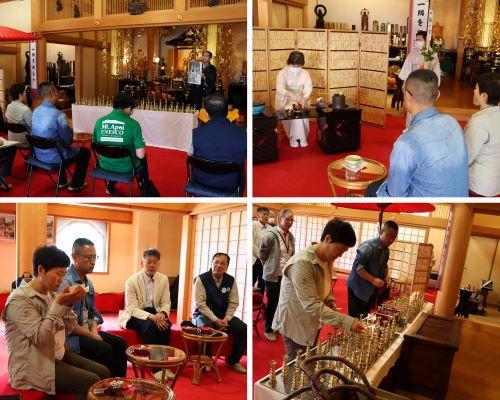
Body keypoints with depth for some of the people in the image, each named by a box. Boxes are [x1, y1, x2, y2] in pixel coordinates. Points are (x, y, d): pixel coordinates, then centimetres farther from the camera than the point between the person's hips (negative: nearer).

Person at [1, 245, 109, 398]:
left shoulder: (49, 294, 9)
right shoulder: (19, 299, -16)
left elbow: (66, 330, 8)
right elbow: (40, 337, -25)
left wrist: (68, 304, -7)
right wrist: (59, 304, -26)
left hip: (58, 356, 8)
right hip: (34, 366, -8)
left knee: (103, 372, -5)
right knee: (91, 382, -20)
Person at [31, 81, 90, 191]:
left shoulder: (35, 112, -3)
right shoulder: (58, 114, -26)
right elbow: (69, 141, -18)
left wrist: (67, 129, 15)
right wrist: (71, 131, 2)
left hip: (39, 154, 7)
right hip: (54, 157, -7)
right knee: (85, 152, 17)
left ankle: (62, 181, 43)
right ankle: (75, 185, 24)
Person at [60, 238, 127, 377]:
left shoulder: (88, 282, 12)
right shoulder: (65, 282, -18)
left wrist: (94, 331, -1)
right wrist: (91, 335, -16)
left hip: (88, 331, 9)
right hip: (71, 335, -8)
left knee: (120, 343, -5)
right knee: (105, 349, -24)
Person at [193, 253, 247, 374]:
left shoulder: (231, 280, 1)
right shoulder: (202, 279, -10)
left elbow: (233, 303, 1)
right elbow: (200, 304, -15)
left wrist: (226, 319, -15)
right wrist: (215, 320, -22)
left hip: (224, 316, 4)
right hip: (204, 315, -4)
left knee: (243, 328, -17)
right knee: (206, 327, -37)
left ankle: (233, 361, 2)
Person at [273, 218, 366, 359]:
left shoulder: (328, 258, -1)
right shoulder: (302, 263, -30)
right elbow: (311, 305, -33)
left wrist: (329, 299, -6)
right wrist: (347, 322, -36)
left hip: (312, 323, 8)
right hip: (295, 325, -8)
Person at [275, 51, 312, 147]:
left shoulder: (305, 73, 3)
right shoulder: (283, 73, -6)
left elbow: (308, 87, -8)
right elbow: (280, 88, -21)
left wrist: (304, 98, -30)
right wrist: (289, 94, -41)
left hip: (301, 100, 3)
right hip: (285, 101, -3)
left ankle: (303, 137, -9)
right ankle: (293, 137, -17)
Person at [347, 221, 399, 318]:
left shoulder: (386, 250, 7)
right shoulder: (368, 246, -19)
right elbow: (357, 267, -24)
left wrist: (386, 276, 2)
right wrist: (373, 280, -29)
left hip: (372, 290, 8)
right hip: (358, 289, -8)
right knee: (355, 319, -5)